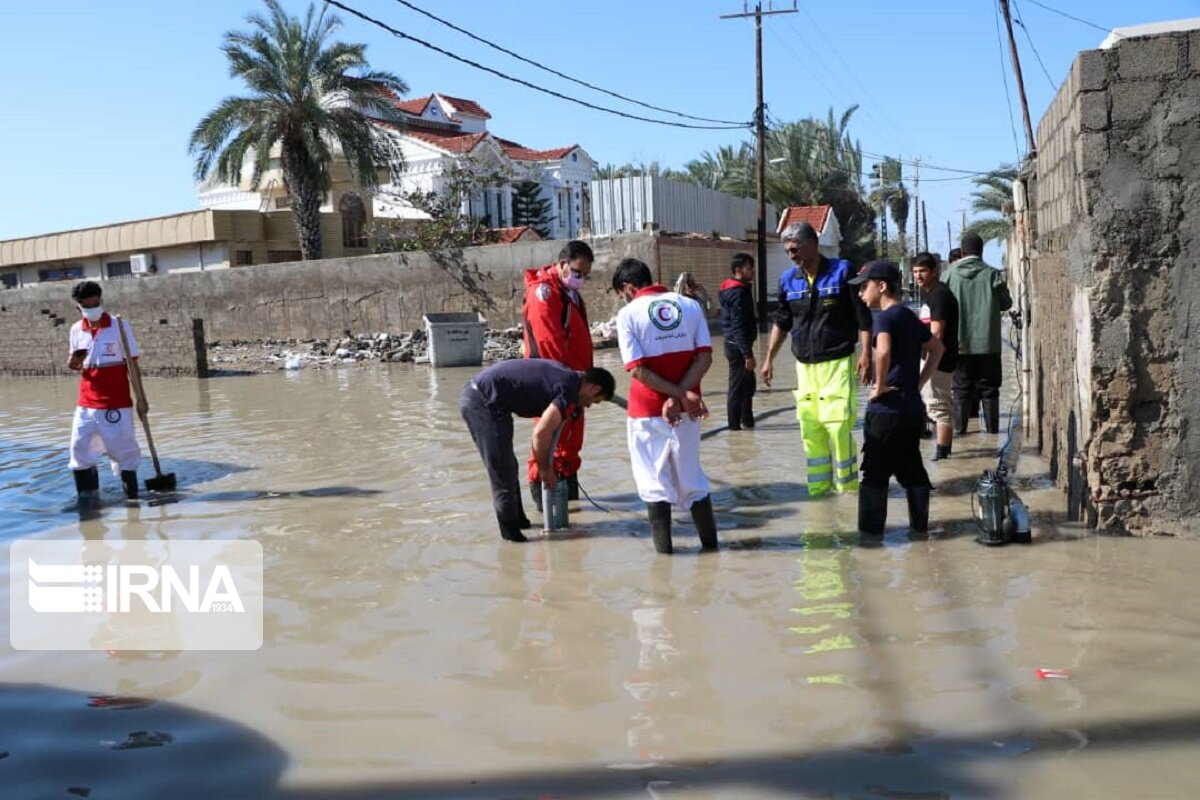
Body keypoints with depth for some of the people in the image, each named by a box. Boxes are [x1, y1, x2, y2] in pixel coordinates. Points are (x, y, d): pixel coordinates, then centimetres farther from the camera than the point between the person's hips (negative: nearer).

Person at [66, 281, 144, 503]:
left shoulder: (119, 327, -5)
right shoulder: (76, 330, 6)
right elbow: (76, 364, 16)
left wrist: (141, 398, -8)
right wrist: (73, 363, -10)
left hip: (117, 403, -4)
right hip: (87, 403, 4)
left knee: (123, 448, 1)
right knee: (80, 447, 5)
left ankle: (131, 493, 13)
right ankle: (87, 493, 18)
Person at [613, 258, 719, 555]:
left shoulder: (628, 314, -6)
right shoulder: (690, 305, 4)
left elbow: (637, 369, -14)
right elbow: (704, 358, -5)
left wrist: (681, 396, -13)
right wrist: (680, 396, -11)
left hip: (647, 411, -3)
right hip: (685, 409, 4)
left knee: (654, 479, 8)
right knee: (691, 475, 16)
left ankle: (664, 546, 10)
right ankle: (709, 542, 20)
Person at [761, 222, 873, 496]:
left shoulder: (841, 273, -6)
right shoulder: (788, 280, 7)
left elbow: (863, 318, -5)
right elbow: (781, 323, 17)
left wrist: (865, 354, -14)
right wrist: (769, 358, 15)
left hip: (838, 363, -5)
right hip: (805, 366, 5)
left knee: (838, 426, -8)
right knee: (810, 429, 5)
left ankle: (848, 485, 6)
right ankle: (819, 487, 15)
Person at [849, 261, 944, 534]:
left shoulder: (885, 317, -13)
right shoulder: (909, 316, 13)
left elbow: (883, 351, -32)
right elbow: (937, 348, 23)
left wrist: (879, 386, -20)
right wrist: (920, 381, 16)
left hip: (886, 408, -8)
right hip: (913, 405, 8)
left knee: (875, 472, 1)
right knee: (911, 469, 14)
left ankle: (870, 528, 5)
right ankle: (919, 523, 18)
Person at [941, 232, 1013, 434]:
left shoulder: (950, 274, -4)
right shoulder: (992, 274, -5)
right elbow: (1006, 303, 1)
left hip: (960, 342, 1)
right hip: (987, 341, 0)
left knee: (961, 387, 8)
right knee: (989, 387, 9)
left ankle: (960, 426, 5)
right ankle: (992, 426, 10)